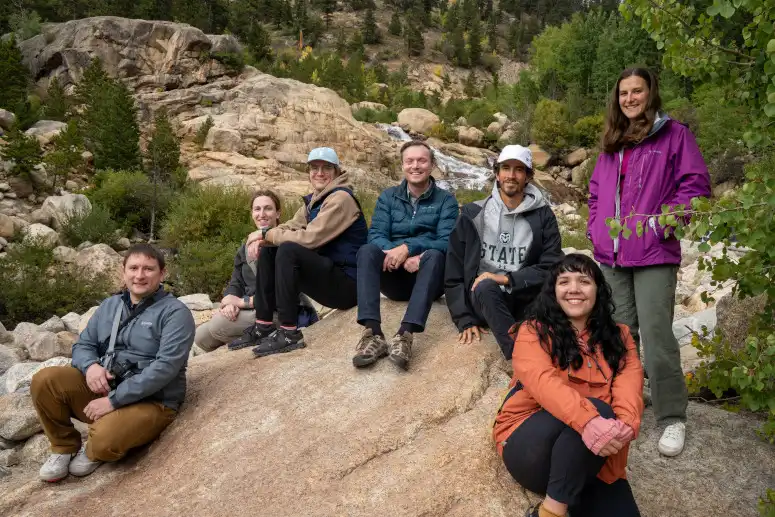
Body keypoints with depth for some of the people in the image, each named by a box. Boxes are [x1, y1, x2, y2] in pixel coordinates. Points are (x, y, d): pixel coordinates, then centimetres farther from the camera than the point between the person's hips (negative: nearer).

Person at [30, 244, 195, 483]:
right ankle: (65, 447, 7)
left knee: (105, 440, -34)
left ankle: (94, 451, 5)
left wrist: (114, 400, -23)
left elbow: (165, 367, -21)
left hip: (149, 401, -6)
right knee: (44, 380, -16)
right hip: (101, 388, 6)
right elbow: (82, 345, 13)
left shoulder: (175, 312, -11)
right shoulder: (110, 305, 11)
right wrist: (90, 366, -14)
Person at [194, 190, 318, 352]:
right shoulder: (245, 250, 15)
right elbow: (234, 285, 9)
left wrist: (242, 301, -16)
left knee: (219, 324, -21)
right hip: (254, 312, 8)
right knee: (201, 336, -3)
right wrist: (230, 303, -16)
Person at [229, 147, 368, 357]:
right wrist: (264, 238, -12)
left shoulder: (340, 198, -15)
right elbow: (291, 227, 9)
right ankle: (263, 326, 4)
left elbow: (309, 238, -24)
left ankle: (289, 333, -23)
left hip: (346, 282, -9)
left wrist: (267, 234, -13)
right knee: (267, 251, 5)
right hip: (325, 272, 9)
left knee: (288, 250, -28)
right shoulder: (314, 199, 14)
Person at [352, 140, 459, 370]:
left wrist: (408, 247, -27)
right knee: (367, 251, -27)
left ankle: (406, 334, -50)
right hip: (395, 277, 2)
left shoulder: (445, 200, 3)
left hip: (428, 279, -2)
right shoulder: (388, 196, 9)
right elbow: (376, 236, -4)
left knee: (434, 255, -34)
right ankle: (372, 333, -43)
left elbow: (446, 242, -10)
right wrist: (403, 258, -24)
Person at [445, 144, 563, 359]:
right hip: (483, 300, 0)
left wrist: (506, 279, -17)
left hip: (524, 300, 1)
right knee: (486, 287, -35)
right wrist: (465, 319, -5)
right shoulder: (473, 213, 2)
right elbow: (454, 271, 3)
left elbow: (552, 267, -5)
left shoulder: (542, 215, 3)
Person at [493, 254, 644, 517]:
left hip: (594, 463, 3)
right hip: (530, 445, -2)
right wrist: (588, 420, -40)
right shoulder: (535, 331, -2)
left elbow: (629, 386, -9)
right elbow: (542, 381, -22)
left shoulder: (618, 337, 9)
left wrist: (625, 425, -32)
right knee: (595, 409, -30)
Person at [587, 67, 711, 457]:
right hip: (611, 255, 6)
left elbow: (695, 184, -6)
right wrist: (595, 228, 9)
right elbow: (596, 190, 22)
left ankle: (672, 419, 4)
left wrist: (662, 223, -12)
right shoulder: (612, 142, 17)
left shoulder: (674, 134, 0)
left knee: (656, 336, -9)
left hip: (653, 254, -6)